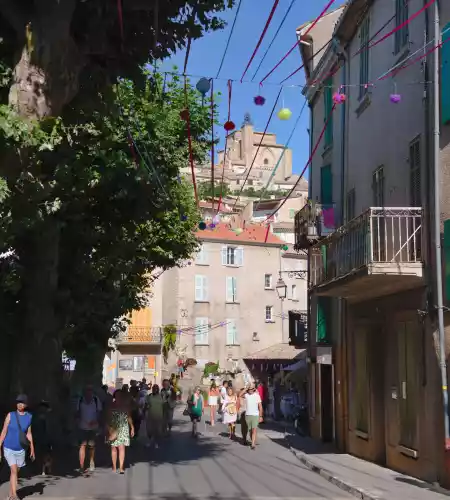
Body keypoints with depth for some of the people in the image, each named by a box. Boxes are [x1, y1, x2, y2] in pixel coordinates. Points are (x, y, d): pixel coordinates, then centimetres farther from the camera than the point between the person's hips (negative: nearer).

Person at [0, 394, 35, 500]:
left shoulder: (29, 417, -4)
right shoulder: (10, 415, -11)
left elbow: (29, 434, 2)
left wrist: (32, 450, 1)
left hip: (21, 450, 3)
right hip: (9, 448, -3)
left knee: (16, 471, 11)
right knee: (14, 471, -15)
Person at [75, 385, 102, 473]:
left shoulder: (96, 400, -3)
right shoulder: (81, 400, -2)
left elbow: (99, 413, 0)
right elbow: (78, 413, 6)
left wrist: (96, 422, -15)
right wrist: (78, 421, -10)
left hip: (93, 427, 1)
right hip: (83, 427, -1)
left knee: (92, 446, 13)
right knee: (83, 445, -10)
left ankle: (92, 463, 33)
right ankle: (81, 466, -11)